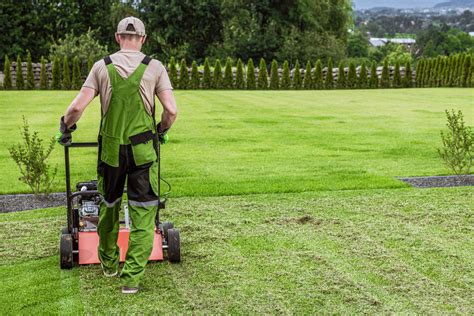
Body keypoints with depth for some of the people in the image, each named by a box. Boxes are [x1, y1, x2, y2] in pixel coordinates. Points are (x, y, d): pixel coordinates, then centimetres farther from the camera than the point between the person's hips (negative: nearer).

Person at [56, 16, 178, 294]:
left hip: (111, 148, 2)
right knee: (142, 214, 5)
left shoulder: (102, 66, 1)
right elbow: (171, 110, -7)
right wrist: (162, 132, 13)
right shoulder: (154, 67, -1)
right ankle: (132, 276, 3)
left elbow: (77, 107, -5)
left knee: (108, 207, 21)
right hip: (143, 149, -2)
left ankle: (109, 262, 37)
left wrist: (65, 128, 15)